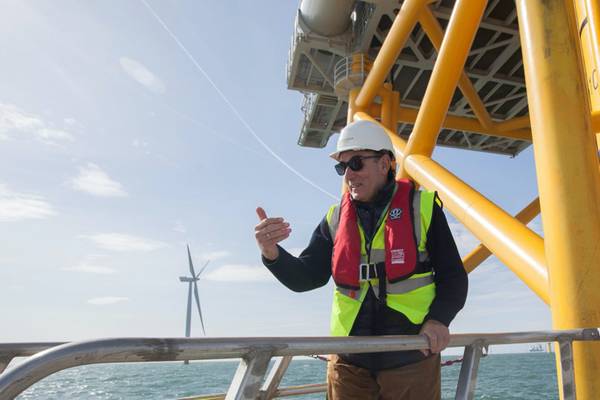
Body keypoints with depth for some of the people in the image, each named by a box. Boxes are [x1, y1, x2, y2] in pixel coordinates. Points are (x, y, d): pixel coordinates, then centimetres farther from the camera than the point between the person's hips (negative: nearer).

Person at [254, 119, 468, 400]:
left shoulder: (422, 207, 0)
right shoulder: (335, 220, 7)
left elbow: (453, 276, 1)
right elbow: (306, 277, 4)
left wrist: (438, 319, -17)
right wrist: (272, 253, -16)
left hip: (412, 358, -2)